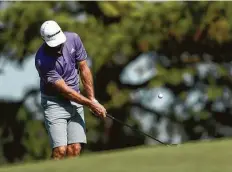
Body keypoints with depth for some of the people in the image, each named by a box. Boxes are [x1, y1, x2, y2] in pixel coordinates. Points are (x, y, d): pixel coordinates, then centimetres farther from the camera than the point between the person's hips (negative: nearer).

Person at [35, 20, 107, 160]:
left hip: (75, 99, 5)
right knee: (60, 150, -17)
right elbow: (64, 90, -19)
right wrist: (91, 104, -15)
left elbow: (84, 69, 3)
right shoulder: (42, 60, -24)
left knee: (75, 149, -7)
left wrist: (92, 99, 0)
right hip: (55, 102, -5)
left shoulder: (73, 39, -9)